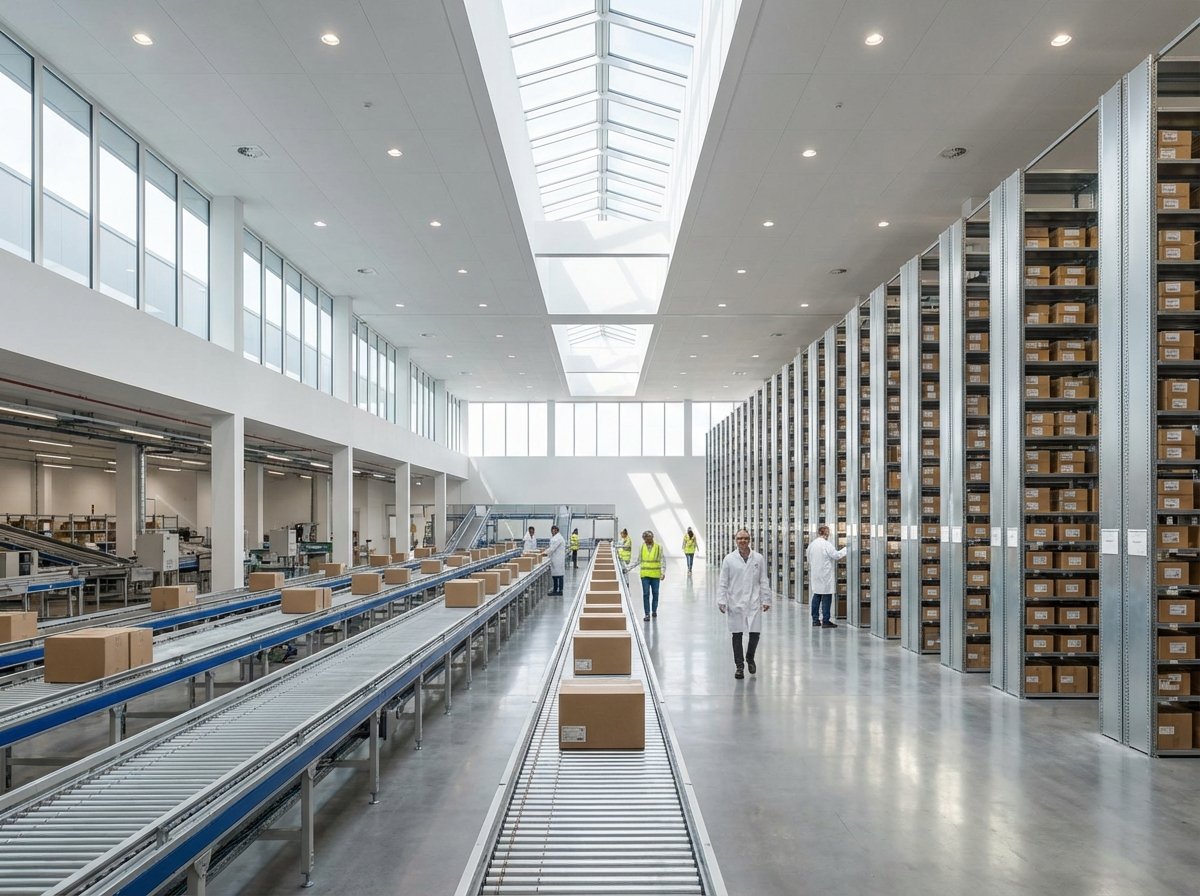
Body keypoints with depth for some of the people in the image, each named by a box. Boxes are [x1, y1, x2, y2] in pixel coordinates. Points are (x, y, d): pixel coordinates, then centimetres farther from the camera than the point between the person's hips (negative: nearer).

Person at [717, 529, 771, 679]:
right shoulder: (729, 559, 0)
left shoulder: (758, 558, 3)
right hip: (735, 603, -1)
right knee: (737, 635, 4)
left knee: (755, 633, 0)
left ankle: (750, 658, 29)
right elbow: (723, 583, 1)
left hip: (754, 602, 1)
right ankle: (739, 666, 16)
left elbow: (763, 581, 6)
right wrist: (722, 601, -5)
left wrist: (766, 600, 4)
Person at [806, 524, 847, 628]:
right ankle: (825, 621, -2)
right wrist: (846, 549, -3)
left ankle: (815, 619, 16)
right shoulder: (826, 544, -15)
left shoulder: (811, 545, 8)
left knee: (816, 596, 13)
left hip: (815, 576, 7)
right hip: (825, 576, -7)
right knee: (826, 598, -3)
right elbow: (836, 555, -14)